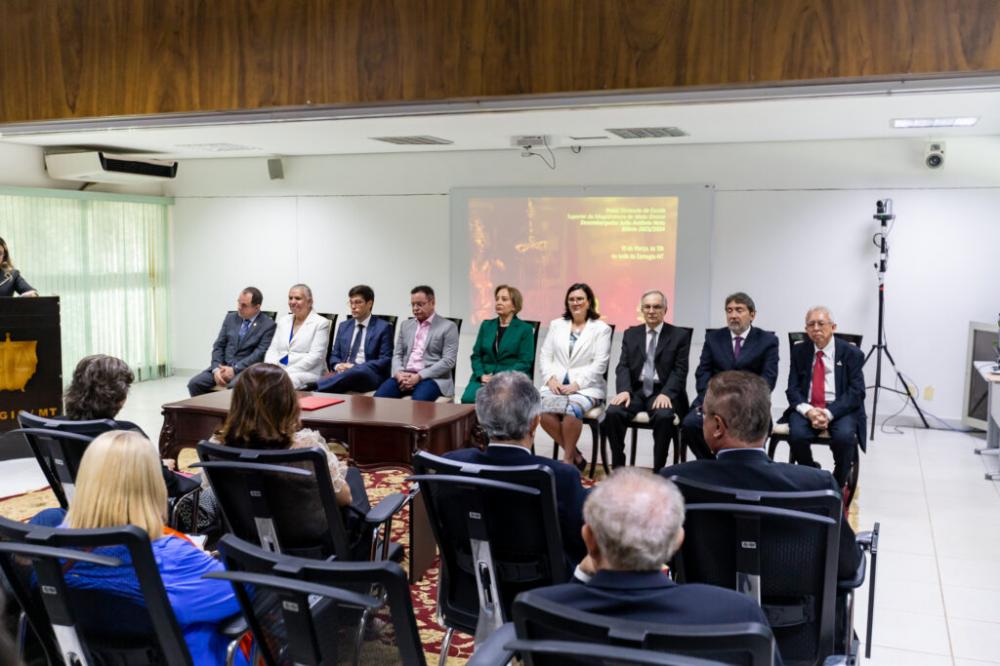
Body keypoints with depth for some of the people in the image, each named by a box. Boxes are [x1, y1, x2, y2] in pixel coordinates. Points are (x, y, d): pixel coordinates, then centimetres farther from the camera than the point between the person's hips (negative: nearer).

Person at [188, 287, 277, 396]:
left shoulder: (268, 325, -2)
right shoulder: (230, 318, 14)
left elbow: (260, 353, -11)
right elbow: (218, 346, 10)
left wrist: (234, 370, -18)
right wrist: (216, 369, -8)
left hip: (246, 369, -5)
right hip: (223, 366, 5)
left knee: (234, 387, -37)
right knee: (194, 383, -18)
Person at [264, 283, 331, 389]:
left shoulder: (321, 323, 1)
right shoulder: (283, 321, 19)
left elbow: (315, 356, -10)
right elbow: (272, 350, 14)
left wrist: (288, 372, -18)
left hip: (306, 373, -5)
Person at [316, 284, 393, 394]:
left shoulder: (383, 327, 5)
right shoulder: (344, 326, 22)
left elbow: (385, 360, -3)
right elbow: (334, 355, 21)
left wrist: (356, 367, -14)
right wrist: (338, 366, -5)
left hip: (369, 376, -4)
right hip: (343, 372, 4)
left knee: (355, 373, -41)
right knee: (328, 377, -35)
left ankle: (315, 388, -46)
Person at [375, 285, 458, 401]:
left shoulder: (448, 326, 2)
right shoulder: (406, 325, 19)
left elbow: (448, 360, -7)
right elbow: (397, 354, 17)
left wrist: (419, 376, -16)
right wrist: (398, 373, -7)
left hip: (433, 378, -4)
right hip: (404, 376, 5)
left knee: (418, 401, -37)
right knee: (379, 396, -24)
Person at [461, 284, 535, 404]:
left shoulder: (525, 329, 5)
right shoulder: (486, 325, 19)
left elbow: (525, 362, -3)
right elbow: (476, 355, 14)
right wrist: (482, 375, -6)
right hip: (484, 377, 3)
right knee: (468, 399, -29)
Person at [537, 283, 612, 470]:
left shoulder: (601, 328, 4)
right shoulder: (556, 325, 17)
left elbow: (599, 364, -4)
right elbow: (545, 356, 12)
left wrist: (576, 384, -14)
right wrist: (551, 379, -6)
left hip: (586, 386, -3)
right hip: (556, 384, 3)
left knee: (572, 410, -35)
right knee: (544, 412, -28)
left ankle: (568, 458, -14)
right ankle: (575, 455, -9)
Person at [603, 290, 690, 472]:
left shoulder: (680, 335, 5)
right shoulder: (630, 334, 14)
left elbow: (680, 371, -3)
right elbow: (623, 366, 5)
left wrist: (666, 394, -20)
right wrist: (624, 390, -15)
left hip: (663, 392, -2)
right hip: (636, 390, 3)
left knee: (664, 416, -35)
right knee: (612, 412, -26)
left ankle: (658, 470, -20)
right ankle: (618, 468, -12)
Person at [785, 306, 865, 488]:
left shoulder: (851, 353, 1)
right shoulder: (799, 351, 9)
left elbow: (856, 392, -7)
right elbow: (793, 389, 3)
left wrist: (829, 413, -22)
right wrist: (808, 411, -18)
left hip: (841, 409, -2)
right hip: (806, 408, 2)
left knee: (845, 437, -33)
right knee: (796, 434, -30)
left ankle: (839, 484, -4)